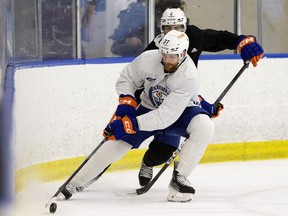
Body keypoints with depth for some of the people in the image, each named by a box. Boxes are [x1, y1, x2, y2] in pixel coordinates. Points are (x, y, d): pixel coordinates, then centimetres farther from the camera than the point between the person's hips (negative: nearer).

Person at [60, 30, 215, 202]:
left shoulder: (188, 77, -34)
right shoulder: (148, 59, -23)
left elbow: (167, 115, -38)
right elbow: (126, 78, -3)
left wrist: (131, 124, -40)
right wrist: (126, 102, -21)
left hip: (181, 111, -2)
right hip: (149, 108, 2)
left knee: (204, 125, -32)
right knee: (118, 142, -10)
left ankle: (179, 178, -22)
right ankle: (74, 184, 0)